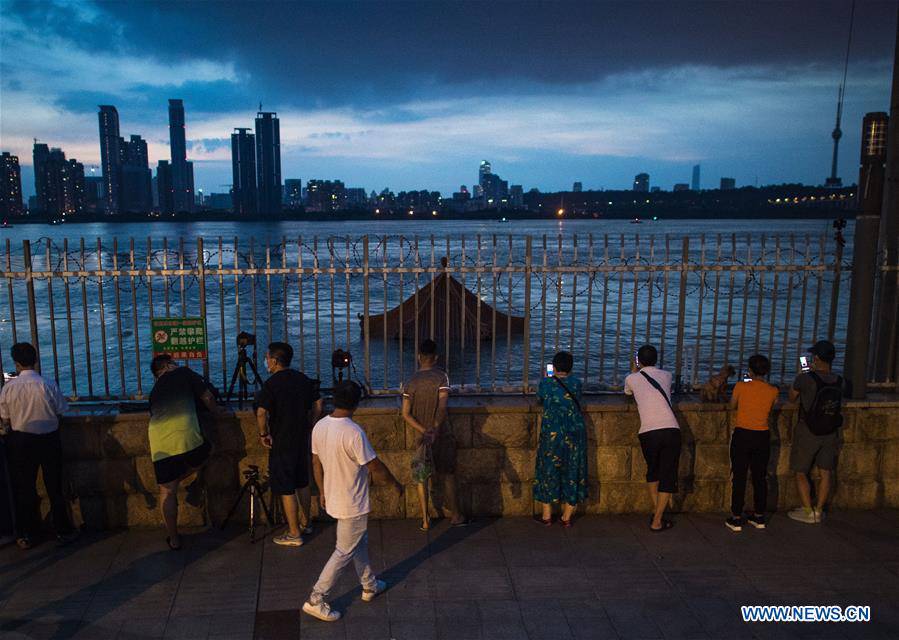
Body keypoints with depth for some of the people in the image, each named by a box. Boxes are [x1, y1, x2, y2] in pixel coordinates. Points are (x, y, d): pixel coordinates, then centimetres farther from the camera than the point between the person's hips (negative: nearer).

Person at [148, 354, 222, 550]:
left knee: (167, 491, 12)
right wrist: (217, 413, 33)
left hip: (159, 443, 4)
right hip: (186, 435, -4)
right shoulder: (183, 373, 14)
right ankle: (177, 480, 14)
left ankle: (174, 539, 19)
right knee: (202, 453, 30)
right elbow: (207, 398, 15)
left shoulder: (155, 390, 28)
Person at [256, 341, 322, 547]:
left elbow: (261, 413, -24)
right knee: (302, 482, 20)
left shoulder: (271, 383, -17)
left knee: (286, 488, 1)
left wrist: (264, 434, -9)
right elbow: (317, 404, 9)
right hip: (302, 439, 7)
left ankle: (294, 534, 7)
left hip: (281, 443, -7)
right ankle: (305, 523, 34)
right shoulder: (304, 379, 4)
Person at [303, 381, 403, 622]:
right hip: (352, 504, -8)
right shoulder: (353, 432, -29)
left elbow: (316, 463, 7)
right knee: (345, 552, 7)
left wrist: (323, 492, 20)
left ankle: (369, 585, 40)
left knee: (359, 541, 24)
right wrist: (395, 483, -3)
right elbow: (375, 468, -21)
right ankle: (316, 600, 13)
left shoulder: (320, 426, -5)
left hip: (333, 498, 8)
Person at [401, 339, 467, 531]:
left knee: (421, 478, 12)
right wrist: (435, 430, -24)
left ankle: (425, 520, 15)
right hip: (441, 435, -2)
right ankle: (455, 515, 20)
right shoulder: (441, 376, -12)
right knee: (448, 475, 12)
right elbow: (442, 407, -23)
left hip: (422, 434, 2)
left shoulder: (410, 382, -3)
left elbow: (406, 414, -7)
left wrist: (424, 431, -10)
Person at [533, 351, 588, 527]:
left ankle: (547, 516, 16)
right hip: (575, 433, 2)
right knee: (572, 471, 11)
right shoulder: (577, 384, 0)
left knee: (548, 471, 10)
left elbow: (539, 399, 12)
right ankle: (567, 517, 17)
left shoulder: (546, 383, -6)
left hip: (552, 433, -2)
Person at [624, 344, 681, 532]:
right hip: (671, 430, 0)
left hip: (648, 433, 0)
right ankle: (657, 521, 7)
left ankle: (656, 510, 27)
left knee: (652, 471, 24)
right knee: (668, 476, 8)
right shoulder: (666, 376, 14)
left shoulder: (632, 379, 9)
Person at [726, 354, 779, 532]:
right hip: (763, 437, 3)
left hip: (742, 435, -3)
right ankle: (759, 517, 21)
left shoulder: (741, 386, -10)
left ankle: (736, 518, 6)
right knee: (760, 477, 13)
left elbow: (732, 405, 7)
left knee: (738, 477, 3)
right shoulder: (772, 391, -3)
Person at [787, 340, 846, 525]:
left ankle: (808, 512, 10)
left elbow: (792, 398, -2)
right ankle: (819, 510, 21)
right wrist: (816, 372, 20)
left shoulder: (805, 378, -19)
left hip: (808, 432, -5)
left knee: (800, 473, 9)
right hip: (830, 433, 5)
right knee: (826, 473, 14)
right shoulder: (838, 381, -4)